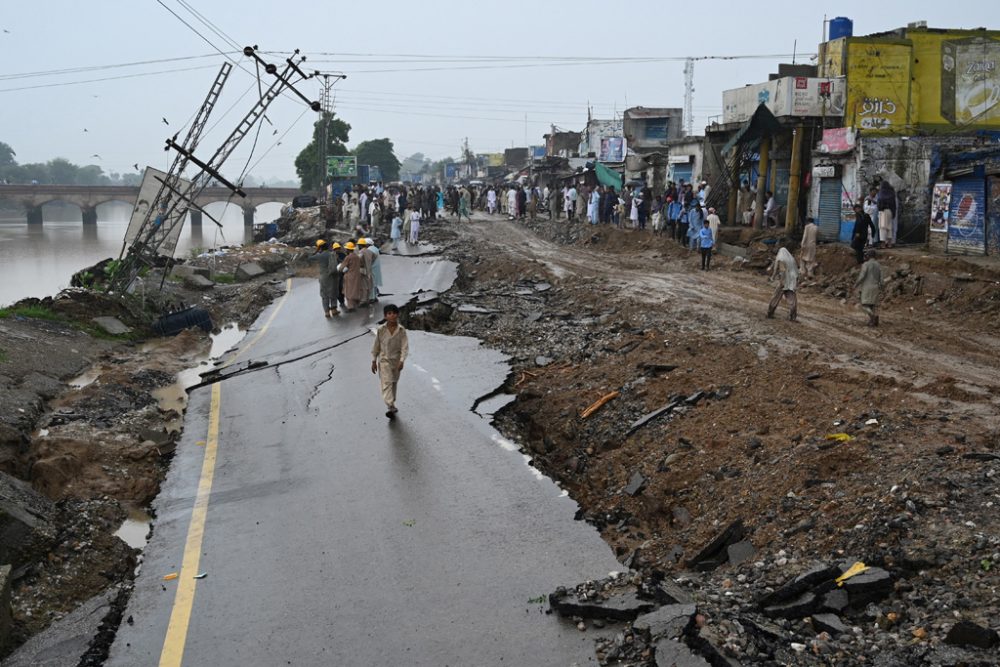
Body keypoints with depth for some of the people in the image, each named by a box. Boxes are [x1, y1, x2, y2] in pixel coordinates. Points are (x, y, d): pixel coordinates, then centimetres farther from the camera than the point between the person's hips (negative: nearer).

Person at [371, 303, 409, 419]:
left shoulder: (401, 331, -8)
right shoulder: (381, 330, -7)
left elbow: (405, 347, -10)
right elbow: (376, 346, 2)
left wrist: (402, 361, -21)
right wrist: (374, 361, 3)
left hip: (396, 361, 2)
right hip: (384, 360, -1)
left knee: (393, 384, 15)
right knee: (387, 383, -14)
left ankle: (391, 405, 32)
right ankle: (390, 407, -23)